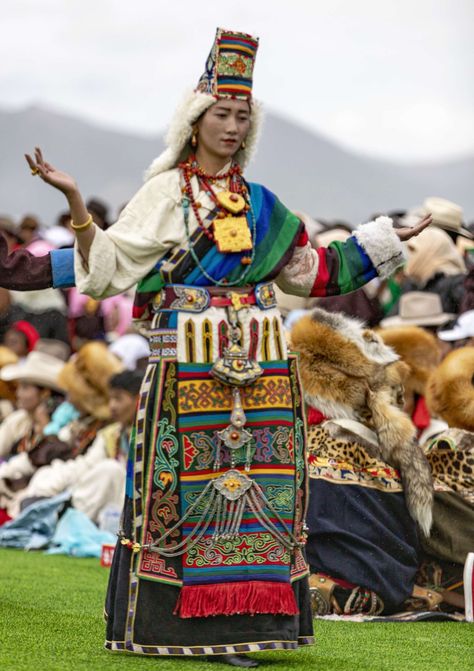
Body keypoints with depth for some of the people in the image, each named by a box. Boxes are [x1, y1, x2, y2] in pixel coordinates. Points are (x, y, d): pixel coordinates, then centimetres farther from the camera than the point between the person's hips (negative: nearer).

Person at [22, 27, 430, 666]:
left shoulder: (261, 205, 15)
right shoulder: (166, 193, 3)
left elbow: (310, 271, 24)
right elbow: (108, 266, -5)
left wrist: (380, 243, 25)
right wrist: (76, 201, -17)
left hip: (262, 371, 4)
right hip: (187, 367, -4)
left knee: (256, 489, -1)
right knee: (182, 488, -7)